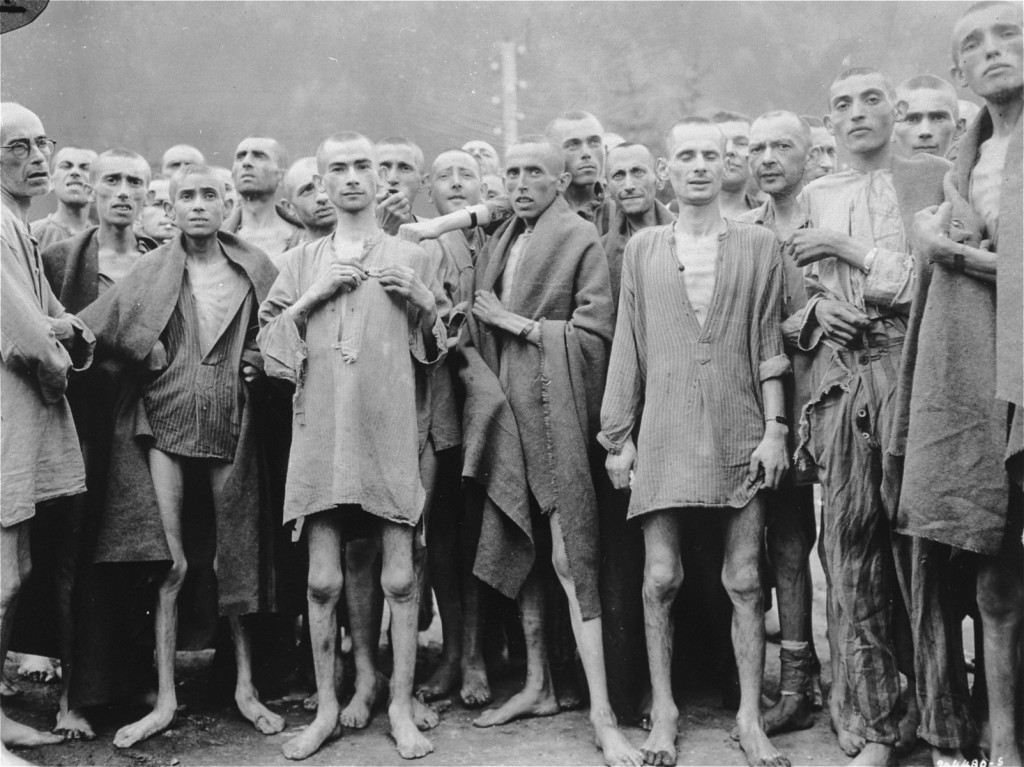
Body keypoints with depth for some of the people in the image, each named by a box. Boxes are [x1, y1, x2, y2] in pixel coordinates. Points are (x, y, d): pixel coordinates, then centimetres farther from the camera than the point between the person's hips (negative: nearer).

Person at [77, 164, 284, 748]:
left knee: (238, 557, 6)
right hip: (165, 423, -1)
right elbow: (92, 327, 0)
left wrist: (260, 359, -3)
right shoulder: (151, 271, 3)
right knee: (171, 562, -3)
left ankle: (246, 686, 19)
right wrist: (153, 361, -6)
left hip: (232, 428, 1)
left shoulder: (255, 267, 5)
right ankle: (166, 698, 5)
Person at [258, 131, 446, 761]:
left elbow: (436, 352, 13)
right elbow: (267, 339, 8)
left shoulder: (410, 258, 10)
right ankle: (327, 709, 16)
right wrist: (313, 297, -5)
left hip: (389, 433, -1)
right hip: (320, 432, 1)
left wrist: (423, 302, -5)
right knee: (323, 580, 3)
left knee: (400, 578, -1)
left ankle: (401, 708, 12)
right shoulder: (303, 261, 14)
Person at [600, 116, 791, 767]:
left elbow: (768, 343, 5)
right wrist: (618, 435, 5)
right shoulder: (642, 249, 8)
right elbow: (627, 347, 8)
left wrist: (774, 428, -2)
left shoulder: (759, 245, 5)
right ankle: (663, 710, 16)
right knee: (661, 578, 1)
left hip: (740, 433, 0)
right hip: (665, 433, 1)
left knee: (745, 580, 3)